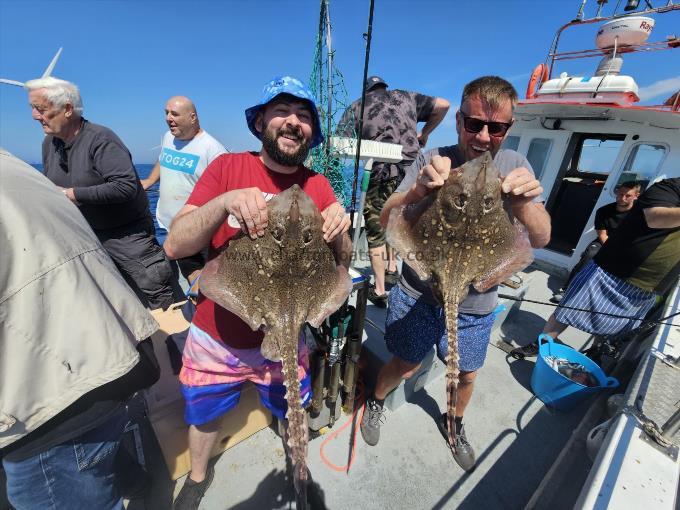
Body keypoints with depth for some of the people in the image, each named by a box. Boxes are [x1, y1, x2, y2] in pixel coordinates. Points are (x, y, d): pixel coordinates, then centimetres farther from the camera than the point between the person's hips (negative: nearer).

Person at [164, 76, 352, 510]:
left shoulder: (318, 186, -6)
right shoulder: (227, 167, -10)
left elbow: (340, 266, -5)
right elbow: (175, 246, -16)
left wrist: (341, 232, -26)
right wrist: (225, 202, -33)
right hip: (216, 336, 0)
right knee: (204, 416, 25)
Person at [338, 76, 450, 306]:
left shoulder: (357, 106, 14)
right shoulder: (407, 97, 21)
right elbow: (443, 105, 15)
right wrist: (424, 133, 24)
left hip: (380, 172, -3)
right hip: (411, 170, 3)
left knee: (376, 231, 6)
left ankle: (379, 290, 9)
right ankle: (392, 270, 27)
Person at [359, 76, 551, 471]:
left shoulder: (515, 166, -4)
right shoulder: (432, 161, -11)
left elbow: (541, 239, -11)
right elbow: (386, 223, -18)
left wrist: (523, 203, -33)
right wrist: (420, 189, -38)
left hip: (476, 303, 3)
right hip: (418, 294, -2)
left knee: (467, 375, 21)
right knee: (405, 366, 13)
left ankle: (454, 424, 55)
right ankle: (375, 402, 48)